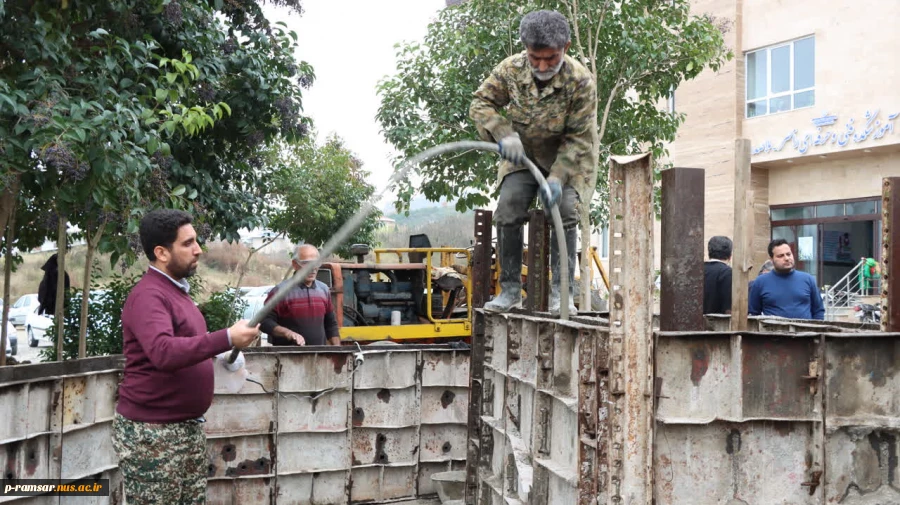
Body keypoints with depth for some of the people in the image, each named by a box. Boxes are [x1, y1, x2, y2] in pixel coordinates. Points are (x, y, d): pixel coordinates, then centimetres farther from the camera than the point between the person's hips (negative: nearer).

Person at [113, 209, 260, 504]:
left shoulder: (176, 290, 13)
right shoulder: (148, 295, -18)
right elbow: (163, 352, -35)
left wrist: (221, 354, 9)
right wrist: (227, 338, -37)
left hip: (188, 427, 9)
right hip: (151, 433, -9)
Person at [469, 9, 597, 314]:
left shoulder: (580, 81, -25)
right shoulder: (510, 69, -17)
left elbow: (578, 139, -21)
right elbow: (481, 103, -8)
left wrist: (557, 177, -32)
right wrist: (504, 134, -26)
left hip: (567, 159, -2)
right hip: (522, 155, 3)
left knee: (564, 209, -21)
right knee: (509, 206, -15)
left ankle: (562, 292, -12)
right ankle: (510, 289, -5)